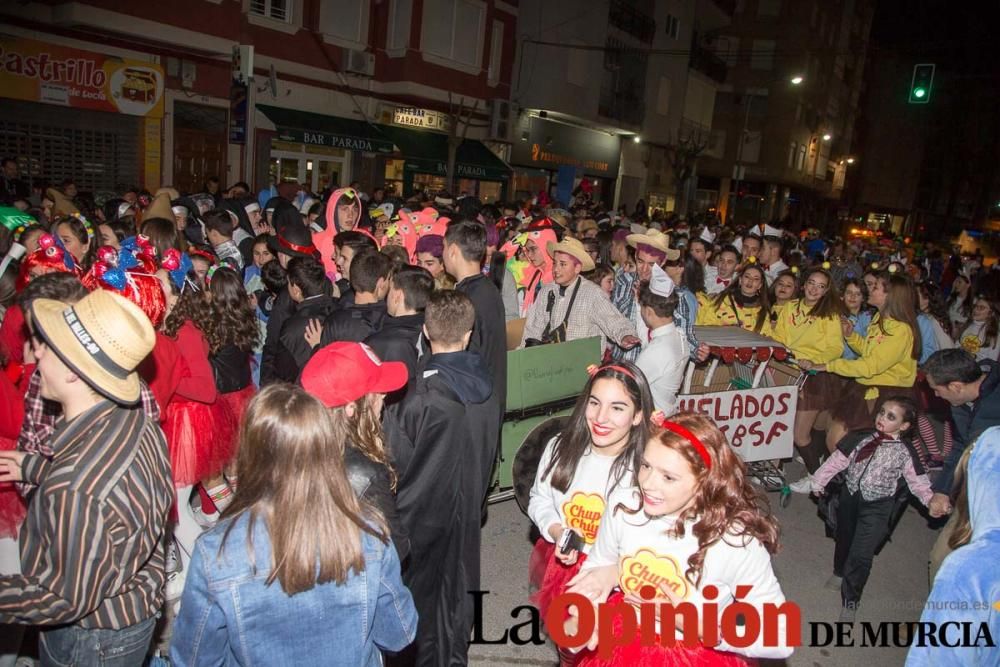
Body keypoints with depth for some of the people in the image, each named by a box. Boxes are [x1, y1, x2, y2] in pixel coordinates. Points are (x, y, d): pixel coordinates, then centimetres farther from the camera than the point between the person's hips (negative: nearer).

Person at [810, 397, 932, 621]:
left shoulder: (905, 452, -9)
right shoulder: (861, 438, -2)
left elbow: (918, 481, -8)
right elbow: (837, 460, 3)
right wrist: (819, 481, 6)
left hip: (877, 507, -4)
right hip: (849, 496, 4)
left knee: (861, 554, -6)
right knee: (844, 538, 24)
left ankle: (850, 600, 12)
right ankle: (840, 572, 53)